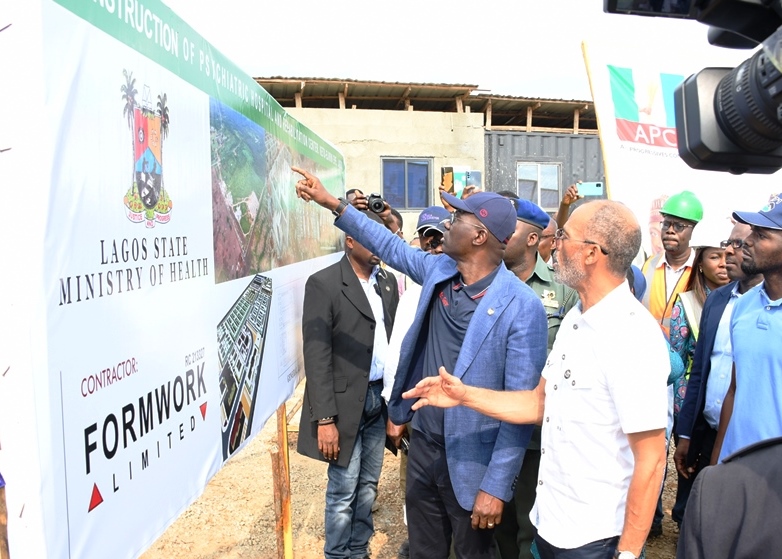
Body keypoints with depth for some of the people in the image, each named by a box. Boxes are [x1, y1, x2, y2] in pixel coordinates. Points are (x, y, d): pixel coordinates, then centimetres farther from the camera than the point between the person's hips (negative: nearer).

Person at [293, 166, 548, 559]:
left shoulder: (522, 307, -21)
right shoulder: (438, 271, -2)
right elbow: (390, 246, 13)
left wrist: (496, 485, -19)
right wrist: (332, 203, 11)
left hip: (472, 462, -6)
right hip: (423, 444, 6)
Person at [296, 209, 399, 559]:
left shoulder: (388, 282, 8)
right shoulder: (323, 283, -11)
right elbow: (316, 357, -14)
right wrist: (325, 419, -17)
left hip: (380, 398, 6)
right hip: (346, 401, -6)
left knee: (367, 487, 16)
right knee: (343, 491, 5)